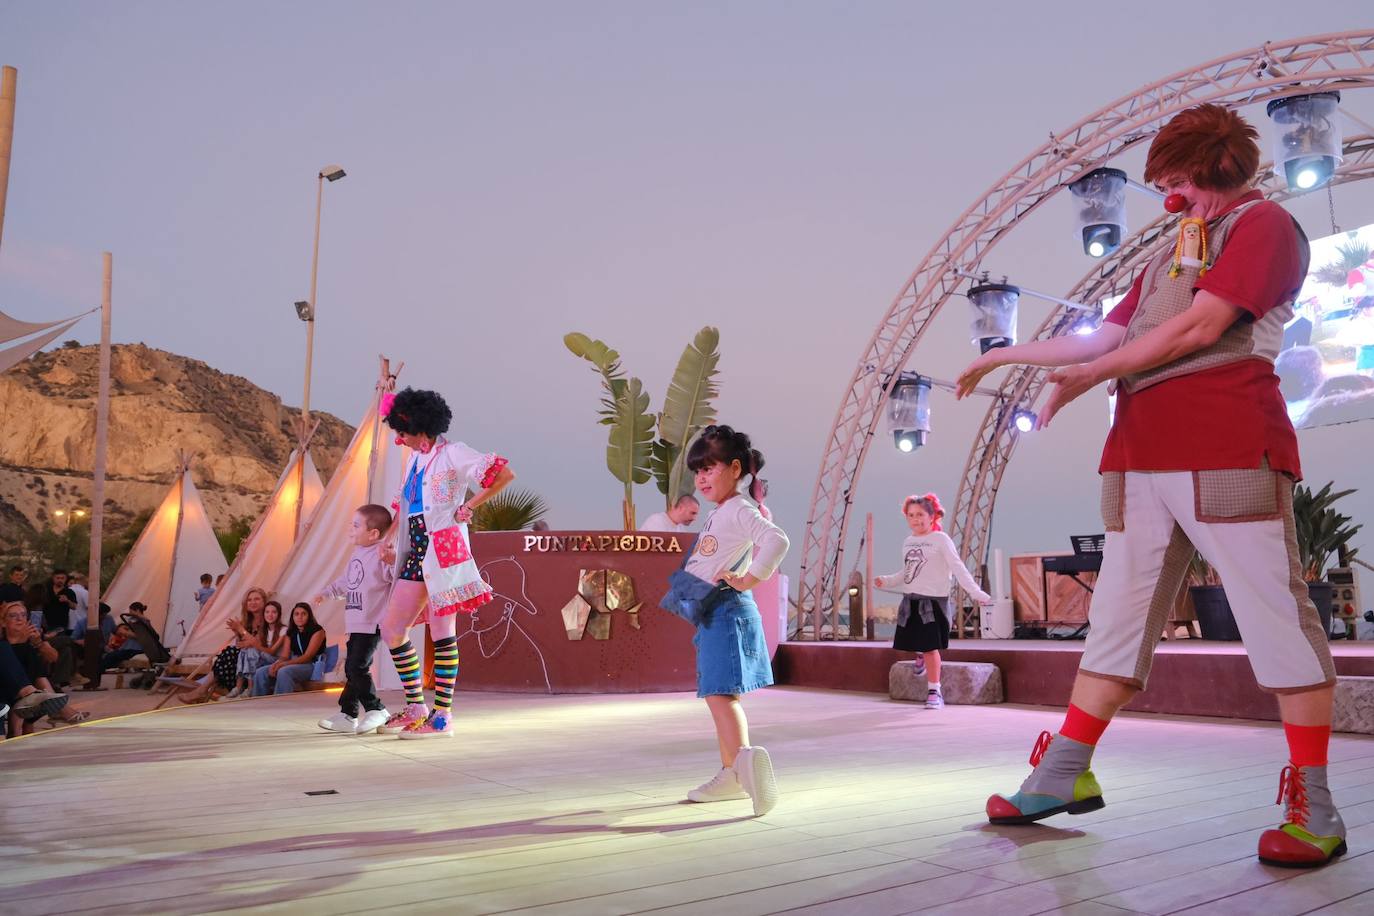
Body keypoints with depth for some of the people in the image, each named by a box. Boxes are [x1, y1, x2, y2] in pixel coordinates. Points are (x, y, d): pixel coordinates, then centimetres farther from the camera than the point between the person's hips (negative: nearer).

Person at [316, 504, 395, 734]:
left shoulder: (381, 555, -14)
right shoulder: (356, 554, 15)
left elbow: (397, 576, -26)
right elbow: (345, 581, 31)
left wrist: (390, 560, -41)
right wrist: (327, 592, 37)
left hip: (372, 623, -10)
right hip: (356, 623, 10)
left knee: (357, 667, -13)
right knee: (352, 669, 13)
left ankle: (376, 711, -3)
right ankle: (347, 715, 21)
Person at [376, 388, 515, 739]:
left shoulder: (452, 453, -7)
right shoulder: (415, 459, 18)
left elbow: (504, 474, -15)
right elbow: (404, 502, 28)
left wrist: (468, 507, -11)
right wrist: (388, 538, 16)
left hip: (444, 549, -9)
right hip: (416, 552, 9)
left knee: (442, 632, -5)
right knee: (391, 628, 5)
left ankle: (443, 717, 1)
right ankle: (416, 706, 15)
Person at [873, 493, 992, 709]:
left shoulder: (941, 540, -7)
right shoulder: (908, 543, 10)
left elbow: (958, 569, -12)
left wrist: (975, 592, -21)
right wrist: (886, 581, 6)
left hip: (934, 600, -6)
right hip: (910, 600, 6)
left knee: (931, 646, -8)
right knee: (906, 640, 12)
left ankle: (934, 692, 3)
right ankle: (922, 653, 47)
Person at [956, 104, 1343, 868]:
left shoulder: (1263, 223, 4)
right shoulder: (1170, 259, 28)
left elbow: (1200, 327, -9)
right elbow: (1110, 335, 25)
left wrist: (1087, 376, -4)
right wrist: (1009, 354, 19)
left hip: (1226, 451, -8)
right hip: (1142, 458, 8)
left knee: (1276, 617, -6)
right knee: (1117, 617, 6)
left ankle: (1315, 807, 0)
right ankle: (1065, 773, 10)